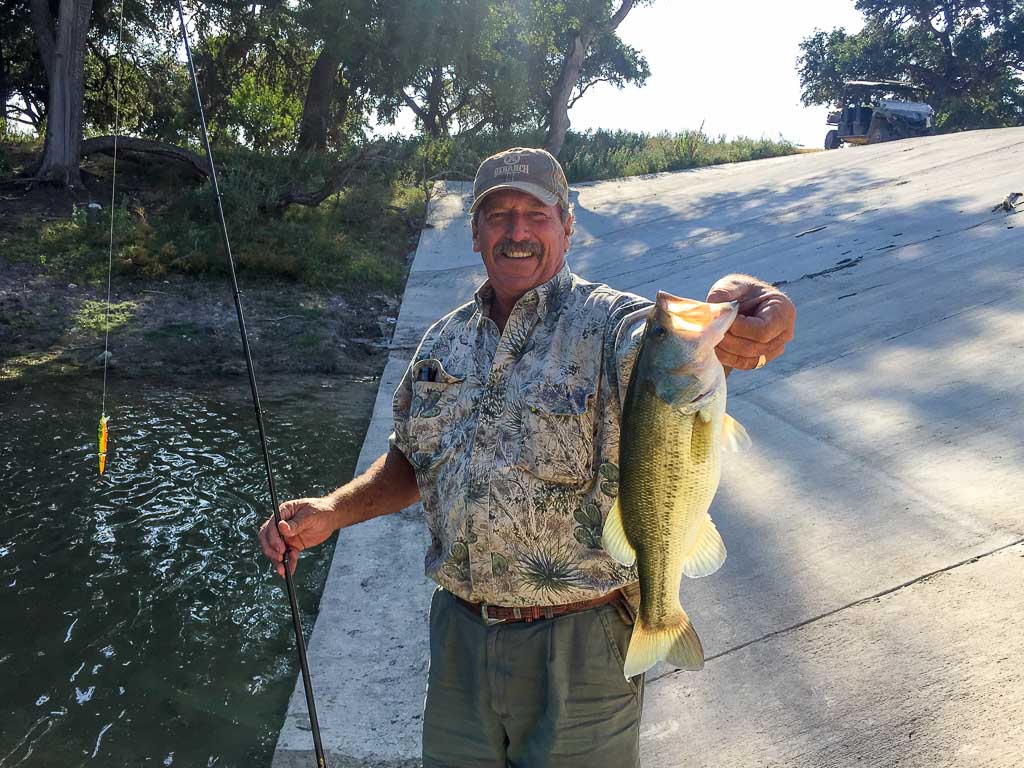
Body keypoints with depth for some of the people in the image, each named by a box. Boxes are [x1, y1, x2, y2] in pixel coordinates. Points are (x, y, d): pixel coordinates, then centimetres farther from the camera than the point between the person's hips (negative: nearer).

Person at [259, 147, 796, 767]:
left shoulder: (608, 323, -12)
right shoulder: (446, 340, 5)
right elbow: (411, 461, 14)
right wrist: (332, 512, -2)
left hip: (580, 646, -4)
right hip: (459, 631, 5)